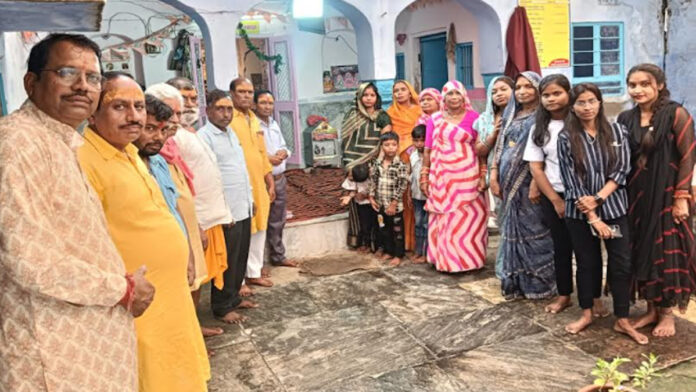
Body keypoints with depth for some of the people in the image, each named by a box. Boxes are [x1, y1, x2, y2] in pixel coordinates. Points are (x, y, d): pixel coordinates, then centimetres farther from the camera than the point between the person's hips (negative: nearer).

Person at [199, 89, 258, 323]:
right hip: (226, 213, -8)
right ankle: (222, 307, 18)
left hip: (244, 209, 8)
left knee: (240, 259, 17)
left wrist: (251, 198, 18)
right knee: (227, 262, 3)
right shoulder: (204, 137, -14)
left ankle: (234, 297, 32)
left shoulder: (231, 133, 13)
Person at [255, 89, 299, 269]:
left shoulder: (274, 123, 14)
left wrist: (284, 152, -2)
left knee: (278, 220, 17)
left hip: (280, 178, 8)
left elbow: (285, 146, 21)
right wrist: (267, 159, -23)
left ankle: (278, 256, 31)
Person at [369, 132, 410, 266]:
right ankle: (388, 251, 34)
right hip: (380, 204, 5)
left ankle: (398, 255, 21)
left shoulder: (401, 165, -14)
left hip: (395, 206, -5)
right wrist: (371, 197, 3)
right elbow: (373, 181, 9)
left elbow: (402, 186, -15)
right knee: (383, 229, 17)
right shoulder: (377, 163, 1)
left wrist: (394, 204, -16)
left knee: (397, 231, 7)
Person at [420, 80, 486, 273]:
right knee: (443, 220, 5)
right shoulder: (435, 119, 7)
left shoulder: (473, 117, 2)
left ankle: (468, 259, 14)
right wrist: (424, 177, 4)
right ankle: (445, 259, 16)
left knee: (468, 219, 2)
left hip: (467, 177, -2)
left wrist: (483, 175, -6)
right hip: (441, 177, 2)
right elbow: (428, 150, 7)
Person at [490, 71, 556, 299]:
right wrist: (494, 175, 6)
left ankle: (539, 283, 12)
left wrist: (537, 182, -22)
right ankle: (514, 281, 22)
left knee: (533, 230, -1)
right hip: (509, 181, 6)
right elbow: (500, 146, 14)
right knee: (512, 229, 11)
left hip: (529, 181, -6)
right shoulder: (511, 115, 16)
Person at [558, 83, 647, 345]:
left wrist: (598, 199, -16)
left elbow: (622, 169, -4)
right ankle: (587, 313, 27)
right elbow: (571, 180, -7)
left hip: (614, 208, 1)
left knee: (621, 264, 3)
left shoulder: (617, 131, 2)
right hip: (580, 212, 0)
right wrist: (592, 217, -11)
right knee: (586, 262, 11)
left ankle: (622, 320, 16)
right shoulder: (567, 138, -2)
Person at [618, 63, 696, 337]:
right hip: (636, 196, 4)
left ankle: (667, 313, 17)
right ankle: (652, 309, 23)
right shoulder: (625, 119, 5)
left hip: (666, 194, -4)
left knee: (667, 252, 2)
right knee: (642, 251, 9)